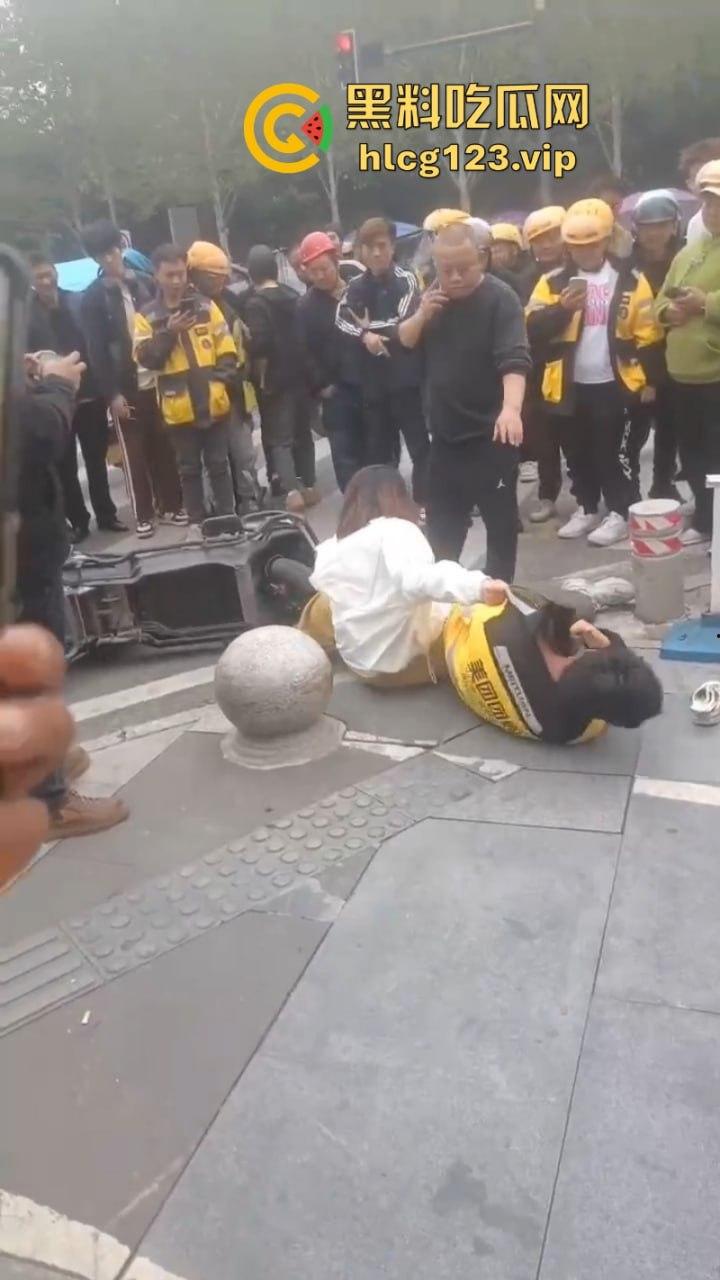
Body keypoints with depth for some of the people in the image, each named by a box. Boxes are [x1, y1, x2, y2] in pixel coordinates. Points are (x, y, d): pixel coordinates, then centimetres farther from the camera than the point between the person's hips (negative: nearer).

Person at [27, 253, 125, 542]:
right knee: (65, 465, 6)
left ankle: (106, 514, 24)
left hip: (90, 393, 1)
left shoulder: (79, 302, 3)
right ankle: (77, 521, 17)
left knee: (97, 458, 11)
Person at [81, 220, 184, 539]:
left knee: (163, 447, 8)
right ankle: (143, 514, 12)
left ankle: (170, 505, 20)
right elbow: (96, 351, -7)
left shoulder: (141, 285, 8)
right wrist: (112, 393, -12)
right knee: (134, 453, 3)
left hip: (155, 381, 3)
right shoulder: (93, 298, -4)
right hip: (125, 387, -3)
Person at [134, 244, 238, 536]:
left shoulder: (206, 306, 5)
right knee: (189, 468, 10)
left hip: (214, 402, 0)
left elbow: (226, 349, 3)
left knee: (219, 463, 10)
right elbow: (145, 358, -7)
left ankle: (228, 516, 20)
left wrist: (223, 376, -11)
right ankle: (195, 522, 20)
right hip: (179, 407, 0)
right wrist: (168, 334, -18)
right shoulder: (147, 317, 2)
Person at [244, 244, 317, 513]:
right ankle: (309, 487, 20)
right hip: (300, 376, 6)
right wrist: (302, 367, 17)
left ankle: (291, 492, -14)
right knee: (302, 433, 15)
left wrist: (261, 378, -9)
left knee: (278, 439, -2)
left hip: (275, 381, -6)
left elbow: (260, 344, -20)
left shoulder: (256, 302, -11)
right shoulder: (293, 295, 8)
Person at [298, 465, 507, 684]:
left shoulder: (334, 545, 0)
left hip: (358, 658, 7)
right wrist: (479, 586, -53)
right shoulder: (397, 531, -19)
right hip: (401, 658, -7)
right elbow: (417, 578, -39)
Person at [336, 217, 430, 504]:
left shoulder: (405, 280, -2)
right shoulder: (356, 286, 10)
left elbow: (403, 323, -13)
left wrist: (368, 326, -3)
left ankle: (424, 503, 3)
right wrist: (365, 335, -18)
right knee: (378, 447, 12)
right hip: (372, 379, 4)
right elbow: (342, 319, -2)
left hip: (405, 376, -4)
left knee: (418, 444, -3)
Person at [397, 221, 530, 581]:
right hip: (445, 429, 6)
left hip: (490, 431, -6)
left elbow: (514, 359, -27)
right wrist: (422, 315, -12)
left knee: (499, 516, 4)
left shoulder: (500, 298, -16)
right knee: (441, 515, 16)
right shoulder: (434, 295, 6)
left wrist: (511, 407, -44)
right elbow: (405, 341, 9)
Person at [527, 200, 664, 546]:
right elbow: (533, 328, -5)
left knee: (612, 452, 1)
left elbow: (648, 335, -1)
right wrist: (562, 308, -20)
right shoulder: (553, 281, 4)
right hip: (569, 385, 3)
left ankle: (619, 514, 13)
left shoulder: (631, 280, -1)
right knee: (577, 452, 12)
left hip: (614, 383, -3)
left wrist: (650, 380, -4)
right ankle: (586, 509, 26)